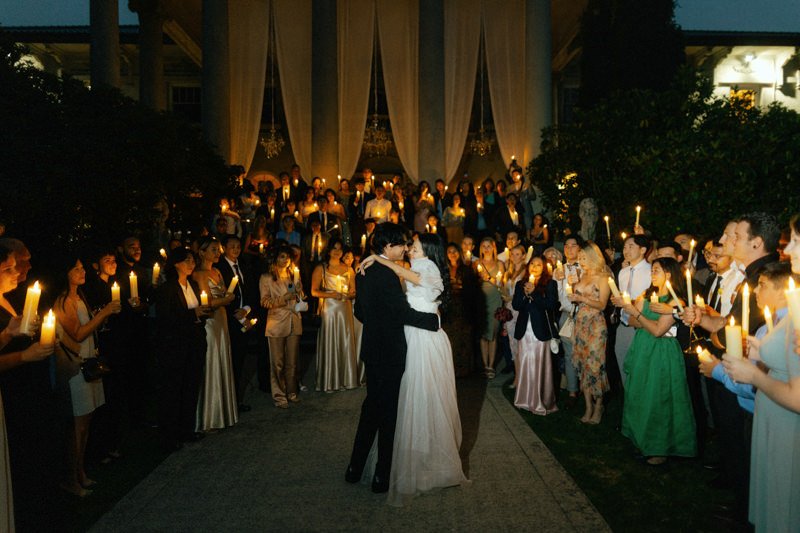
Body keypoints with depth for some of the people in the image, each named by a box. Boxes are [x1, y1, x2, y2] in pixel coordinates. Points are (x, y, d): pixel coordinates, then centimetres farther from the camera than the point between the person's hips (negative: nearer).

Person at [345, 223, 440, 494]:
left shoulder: (364, 271, 6)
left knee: (372, 403, 19)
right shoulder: (386, 274, -22)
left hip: (371, 348, 9)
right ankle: (382, 476, 15)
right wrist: (435, 319, -9)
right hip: (390, 350, -9)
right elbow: (405, 313, -21)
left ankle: (355, 467, 26)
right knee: (389, 410, 4)